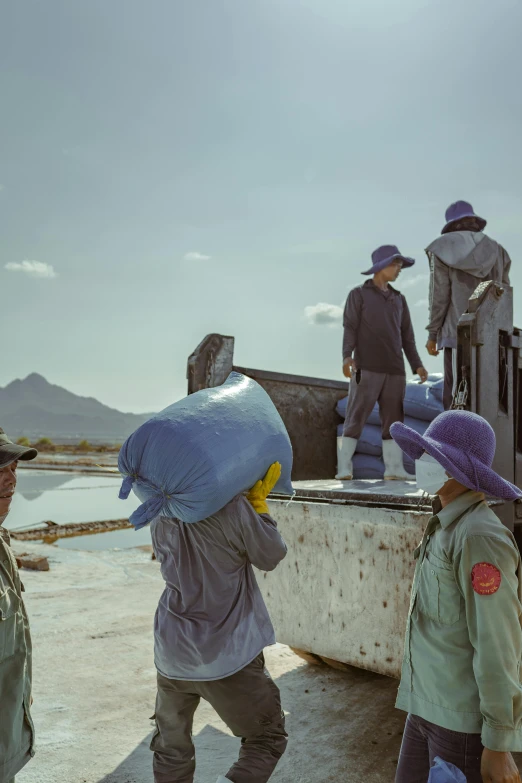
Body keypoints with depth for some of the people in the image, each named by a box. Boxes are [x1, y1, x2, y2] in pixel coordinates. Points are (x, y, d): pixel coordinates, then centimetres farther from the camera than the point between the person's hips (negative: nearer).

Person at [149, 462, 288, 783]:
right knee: (268, 738, 14)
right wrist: (258, 500, 3)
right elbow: (271, 556, -6)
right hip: (227, 654, -5)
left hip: (172, 652, 5)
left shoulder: (162, 513, -2)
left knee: (171, 748, 23)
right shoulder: (232, 507, -19)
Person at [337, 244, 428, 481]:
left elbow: (407, 335, 19)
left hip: (395, 370, 5)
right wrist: (347, 356, -20)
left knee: (393, 419, 3)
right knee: (356, 417, -7)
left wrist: (417, 364, 9)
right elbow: (350, 327, -4)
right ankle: (344, 468, -6)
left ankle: (394, 467, 6)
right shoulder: (358, 294, 6)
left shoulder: (399, 299, 21)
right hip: (366, 368, -5)